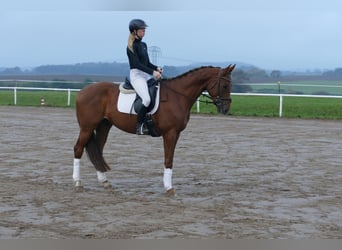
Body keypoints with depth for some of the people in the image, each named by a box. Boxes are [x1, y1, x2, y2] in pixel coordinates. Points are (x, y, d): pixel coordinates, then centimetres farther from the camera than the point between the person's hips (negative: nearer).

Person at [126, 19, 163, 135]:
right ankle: (140, 125, -18)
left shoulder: (143, 45, 16)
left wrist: (157, 68, 0)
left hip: (146, 75, 9)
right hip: (136, 75, -9)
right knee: (147, 99, -27)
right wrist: (152, 72, -24)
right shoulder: (131, 46, -8)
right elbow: (137, 64, -17)